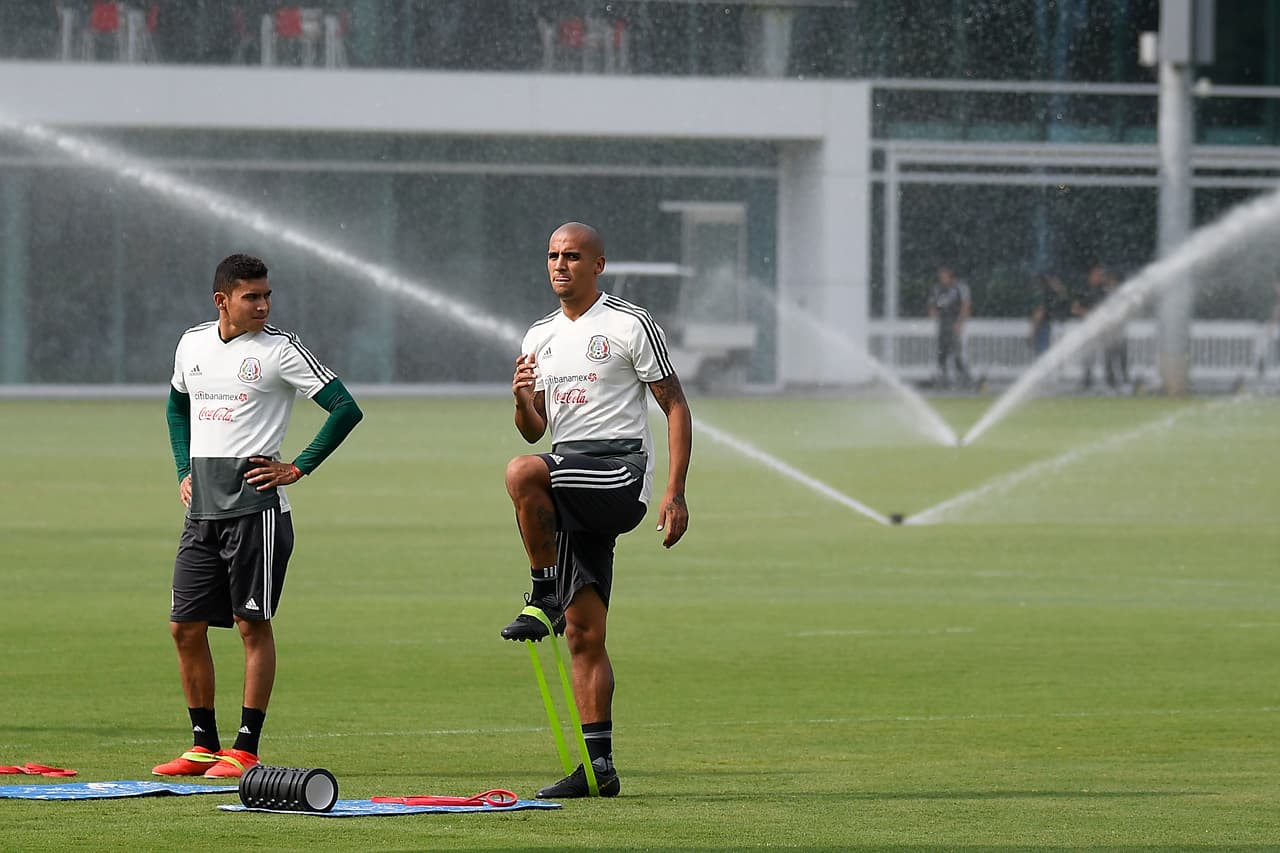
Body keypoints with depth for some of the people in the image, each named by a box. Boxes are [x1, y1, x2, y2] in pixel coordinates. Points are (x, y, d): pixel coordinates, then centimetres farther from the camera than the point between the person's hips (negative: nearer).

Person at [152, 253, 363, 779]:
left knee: (253, 623, -2)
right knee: (185, 626, 5)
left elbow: (346, 409, -7)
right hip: (202, 508, 6)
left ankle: (246, 748, 2)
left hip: (256, 504, -6)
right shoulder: (193, 344, 11)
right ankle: (204, 744, 14)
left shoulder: (279, 350, -6)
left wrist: (298, 469, -8)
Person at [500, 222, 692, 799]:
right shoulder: (540, 336, 17)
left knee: (522, 472, -33)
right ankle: (598, 765, 5)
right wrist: (523, 399, -4)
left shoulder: (630, 325, -1)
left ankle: (545, 597, -19)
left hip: (620, 470, -6)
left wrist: (675, 493, -11)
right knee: (583, 632, 2)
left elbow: (675, 406, -2)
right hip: (572, 492, 6)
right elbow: (534, 430, 20)